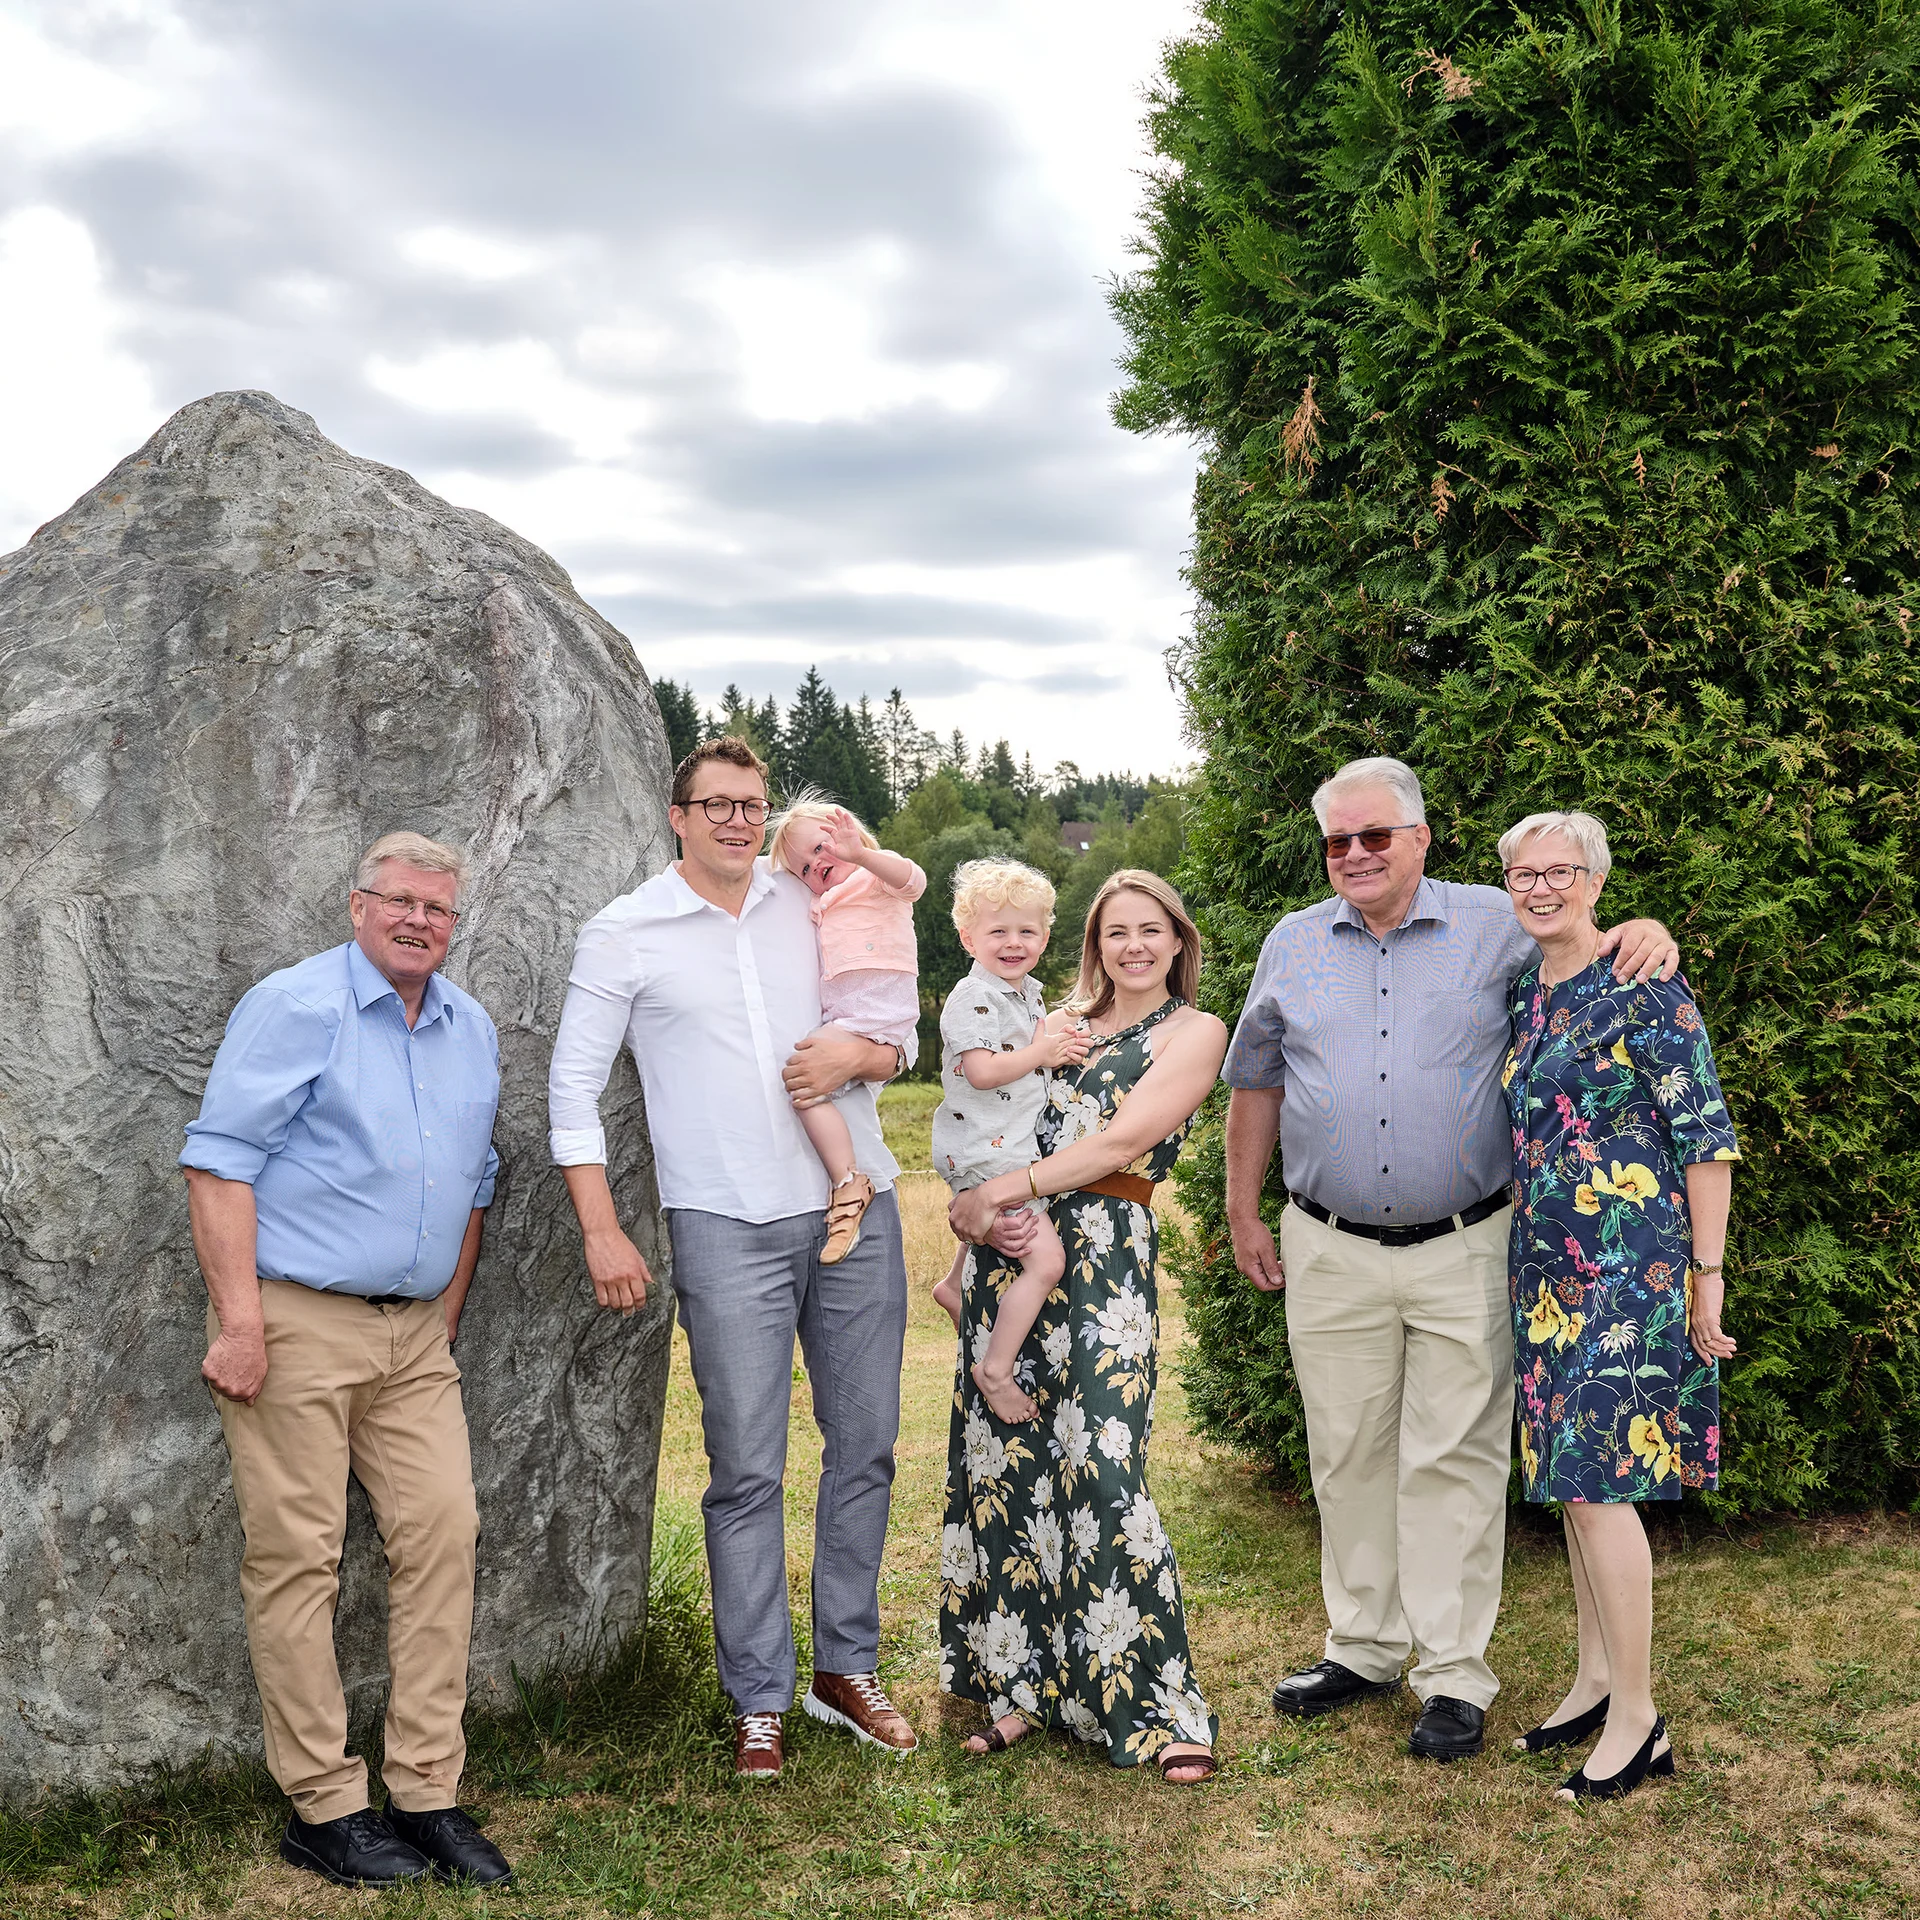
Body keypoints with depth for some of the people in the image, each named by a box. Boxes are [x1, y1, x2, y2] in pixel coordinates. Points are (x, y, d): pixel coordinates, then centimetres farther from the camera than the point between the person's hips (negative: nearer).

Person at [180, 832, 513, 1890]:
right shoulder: (293, 1005, -6)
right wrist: (238, 1320, -18)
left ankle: (426, 1794, 10)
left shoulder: (472, 1030, 14)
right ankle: (322, 1808, 8)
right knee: (296, 1556, -2)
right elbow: (219, 1160, -12)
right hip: (295, 1321, -6)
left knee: (443, 1534, 1)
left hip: (413, 1334, 6)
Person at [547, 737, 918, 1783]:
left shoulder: (815, 909, 10)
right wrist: (602, 1232, -6)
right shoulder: (624, 934, 1)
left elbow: (901, 1037, 16)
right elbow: (573, 1086, 1)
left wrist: (860, 1052, -8)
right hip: (727, 1226, -3)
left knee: (865, 1447, 9)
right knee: (747, 1470, -1)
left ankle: (846, 1666, 24)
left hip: (855, 1207, 4)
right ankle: (759, 1703, 11)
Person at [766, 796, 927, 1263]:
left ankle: (849, 1186, -24)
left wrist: (860, 854, -38)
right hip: (837, 1015, 11)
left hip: (875, 1011, -11)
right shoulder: (822, 907, 30)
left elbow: (912, 881, -23)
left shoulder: (876, 873, 1)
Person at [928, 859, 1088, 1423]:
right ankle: (995, 1370, -9)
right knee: (1046, 1257, -16)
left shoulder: (1031, 995, 10)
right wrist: (1042, 1052, -20)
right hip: (984, 1153, -10)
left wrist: (1062, 1049, 3)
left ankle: (955, 1284, 59)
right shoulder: (973, 999, -18)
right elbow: (983, 1071, -29)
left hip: (1016, 1144, 10)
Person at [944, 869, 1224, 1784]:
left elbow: (1127, 1138, -9)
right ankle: (1025, 1683, 18)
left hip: (1105, 1259, -5)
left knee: (1099, 1472, -11)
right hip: (1008, 1253, 5)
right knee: (1001, 1462, 5)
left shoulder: (1194, 1031, 4)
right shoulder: (1061, 1020, 19)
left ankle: (1159, 1707, 0)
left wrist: (1005, 1188, -11)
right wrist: (973, 1210, -5)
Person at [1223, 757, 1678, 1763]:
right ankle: (1363, 1648, 27)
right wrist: (1242, 1214, 15)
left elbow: (1593, 945, 10)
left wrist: (1643, 931, -15)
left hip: (1462, 1250, -3)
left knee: (1454, 1460, 1)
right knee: (1347, 1456, 11)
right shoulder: (1293, 944, 8)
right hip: (1331, 1254, 3)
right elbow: (1255, 1080, 16)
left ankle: (1454, 1673, 11)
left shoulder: (1495, 925, 0)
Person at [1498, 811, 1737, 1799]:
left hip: (1627, 1264, -8)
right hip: (1547, 1265, 8)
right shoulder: (1523, 994, 12)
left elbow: (1707, 1136, -11)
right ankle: (1597, 1678, 26)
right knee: (1566, 1471, 13)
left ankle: (1637, 1717, 4)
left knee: (1596, 1480, -8)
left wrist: (1707, 1273, -13)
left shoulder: (1642, 990, -11)